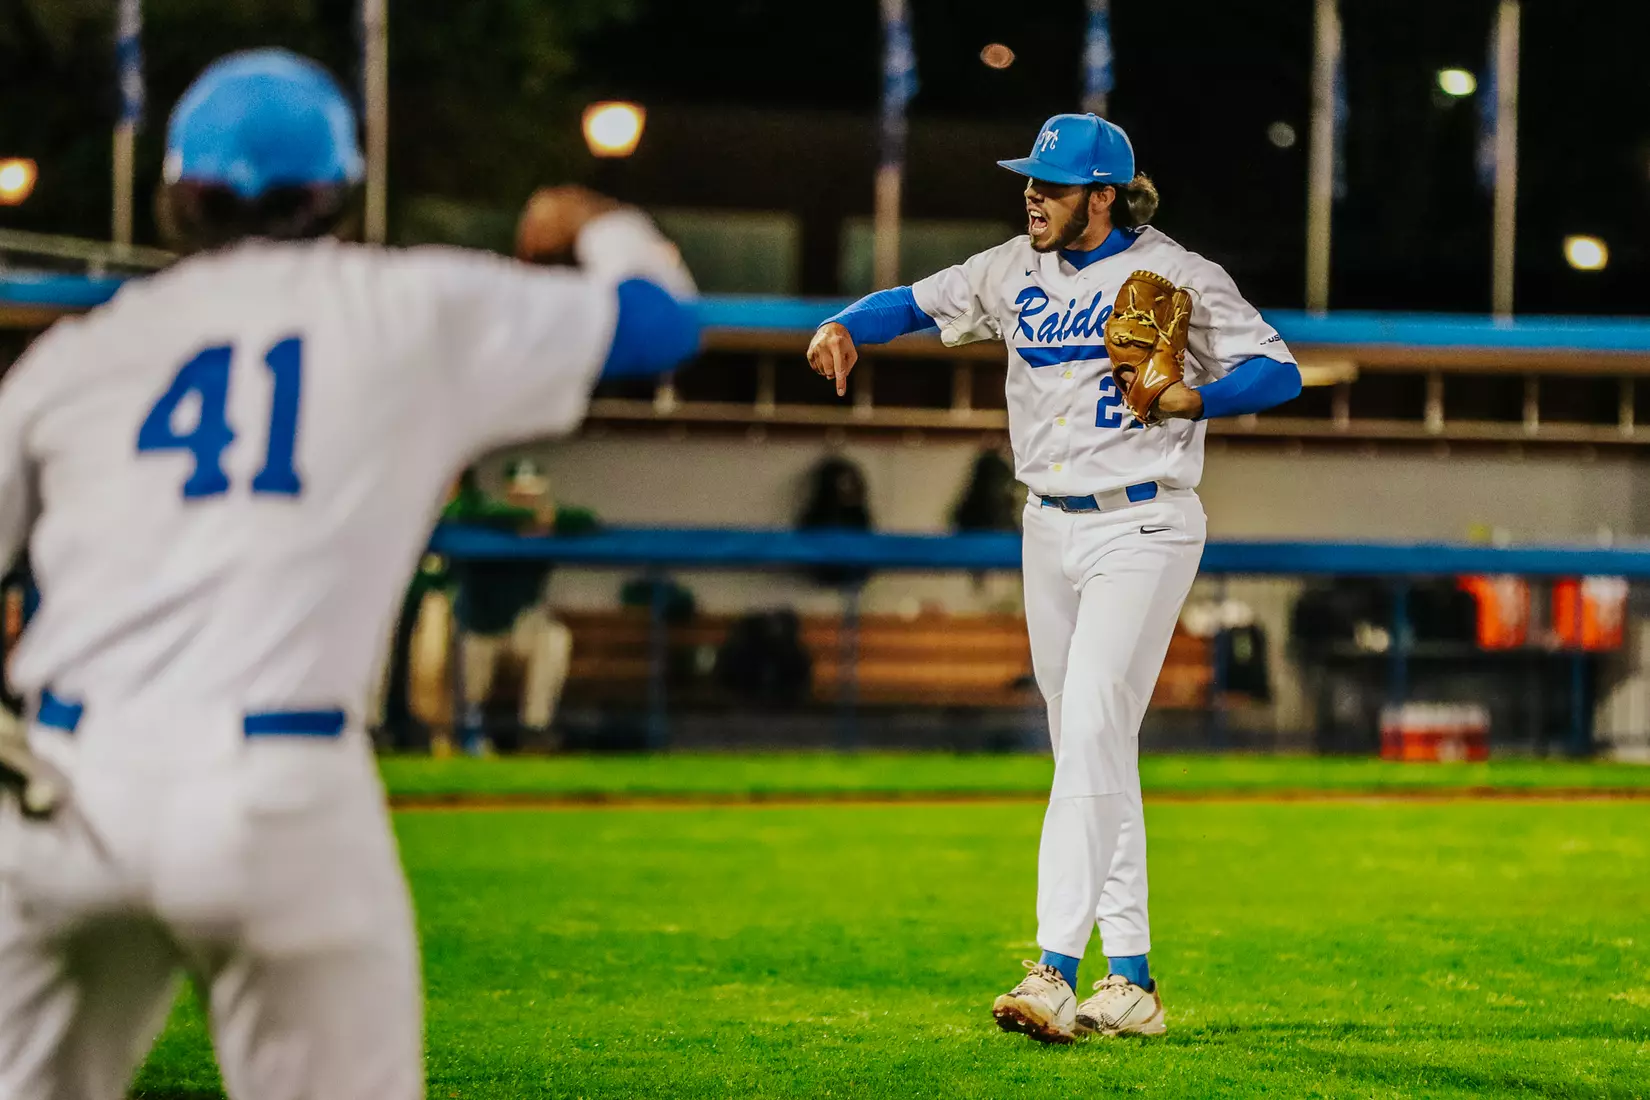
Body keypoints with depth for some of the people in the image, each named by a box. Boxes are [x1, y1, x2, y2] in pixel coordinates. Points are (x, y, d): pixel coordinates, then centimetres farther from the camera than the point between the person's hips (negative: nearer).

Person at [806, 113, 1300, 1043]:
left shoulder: (1178, 278, -10)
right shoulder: (1017, 272, 7)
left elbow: (1280, 370, -9)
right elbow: (918, 303, 11)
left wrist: (1192, 399, -25)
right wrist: (847, 326, -10)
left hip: (1143, 530, -7)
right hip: (1051, 529, 7)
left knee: (1092, 736, -18)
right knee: (1092, 754, 8)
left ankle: (1057, 973, -25)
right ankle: (1132, 980, 14)